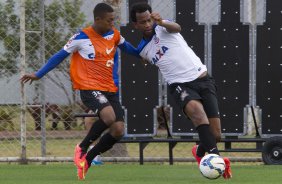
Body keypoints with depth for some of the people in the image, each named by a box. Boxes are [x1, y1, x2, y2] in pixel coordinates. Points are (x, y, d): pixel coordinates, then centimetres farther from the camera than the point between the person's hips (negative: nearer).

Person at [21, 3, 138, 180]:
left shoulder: (114, 34, 7)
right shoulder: (82, 38, -9)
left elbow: (127, 47, 29)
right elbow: (60, 56, 0)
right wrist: (38, 74, 3)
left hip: (110, 89, 6)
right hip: (89, 87, -6)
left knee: (118, 131, -5)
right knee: (109, 117, -32)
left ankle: (86, 160, 13)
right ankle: (82, 148, -9)